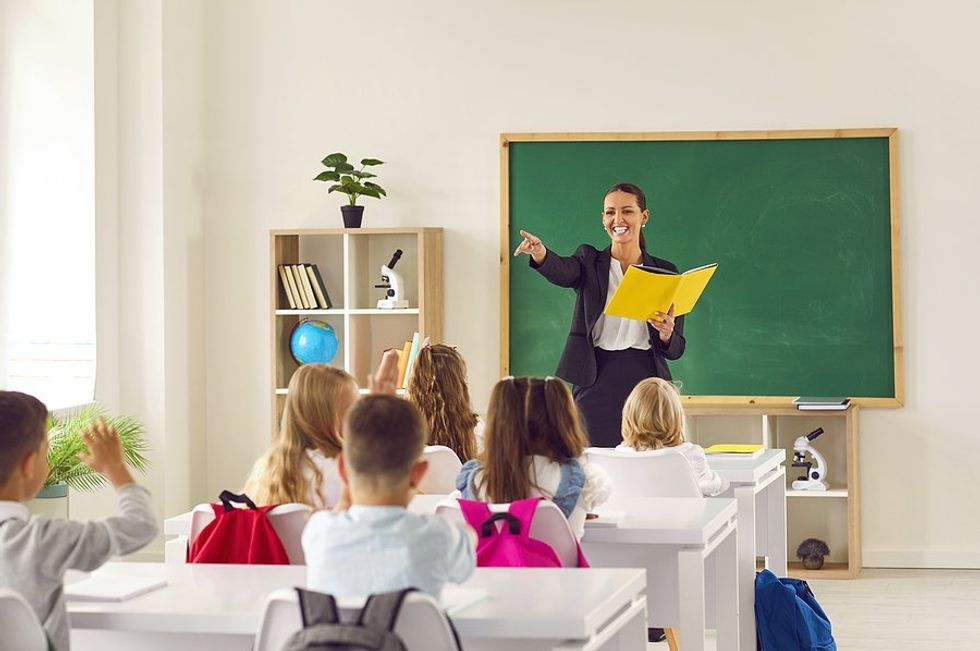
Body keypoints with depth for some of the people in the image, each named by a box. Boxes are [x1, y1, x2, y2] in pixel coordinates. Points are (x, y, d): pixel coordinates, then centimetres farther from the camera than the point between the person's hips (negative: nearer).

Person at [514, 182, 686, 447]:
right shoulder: (589, 261, 7)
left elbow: (676, 349, 8)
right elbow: (562, 271, -18)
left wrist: (666, 334, -15)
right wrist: (540, 254, -40)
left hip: (646, 384, 1)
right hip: (596, 383, -1)